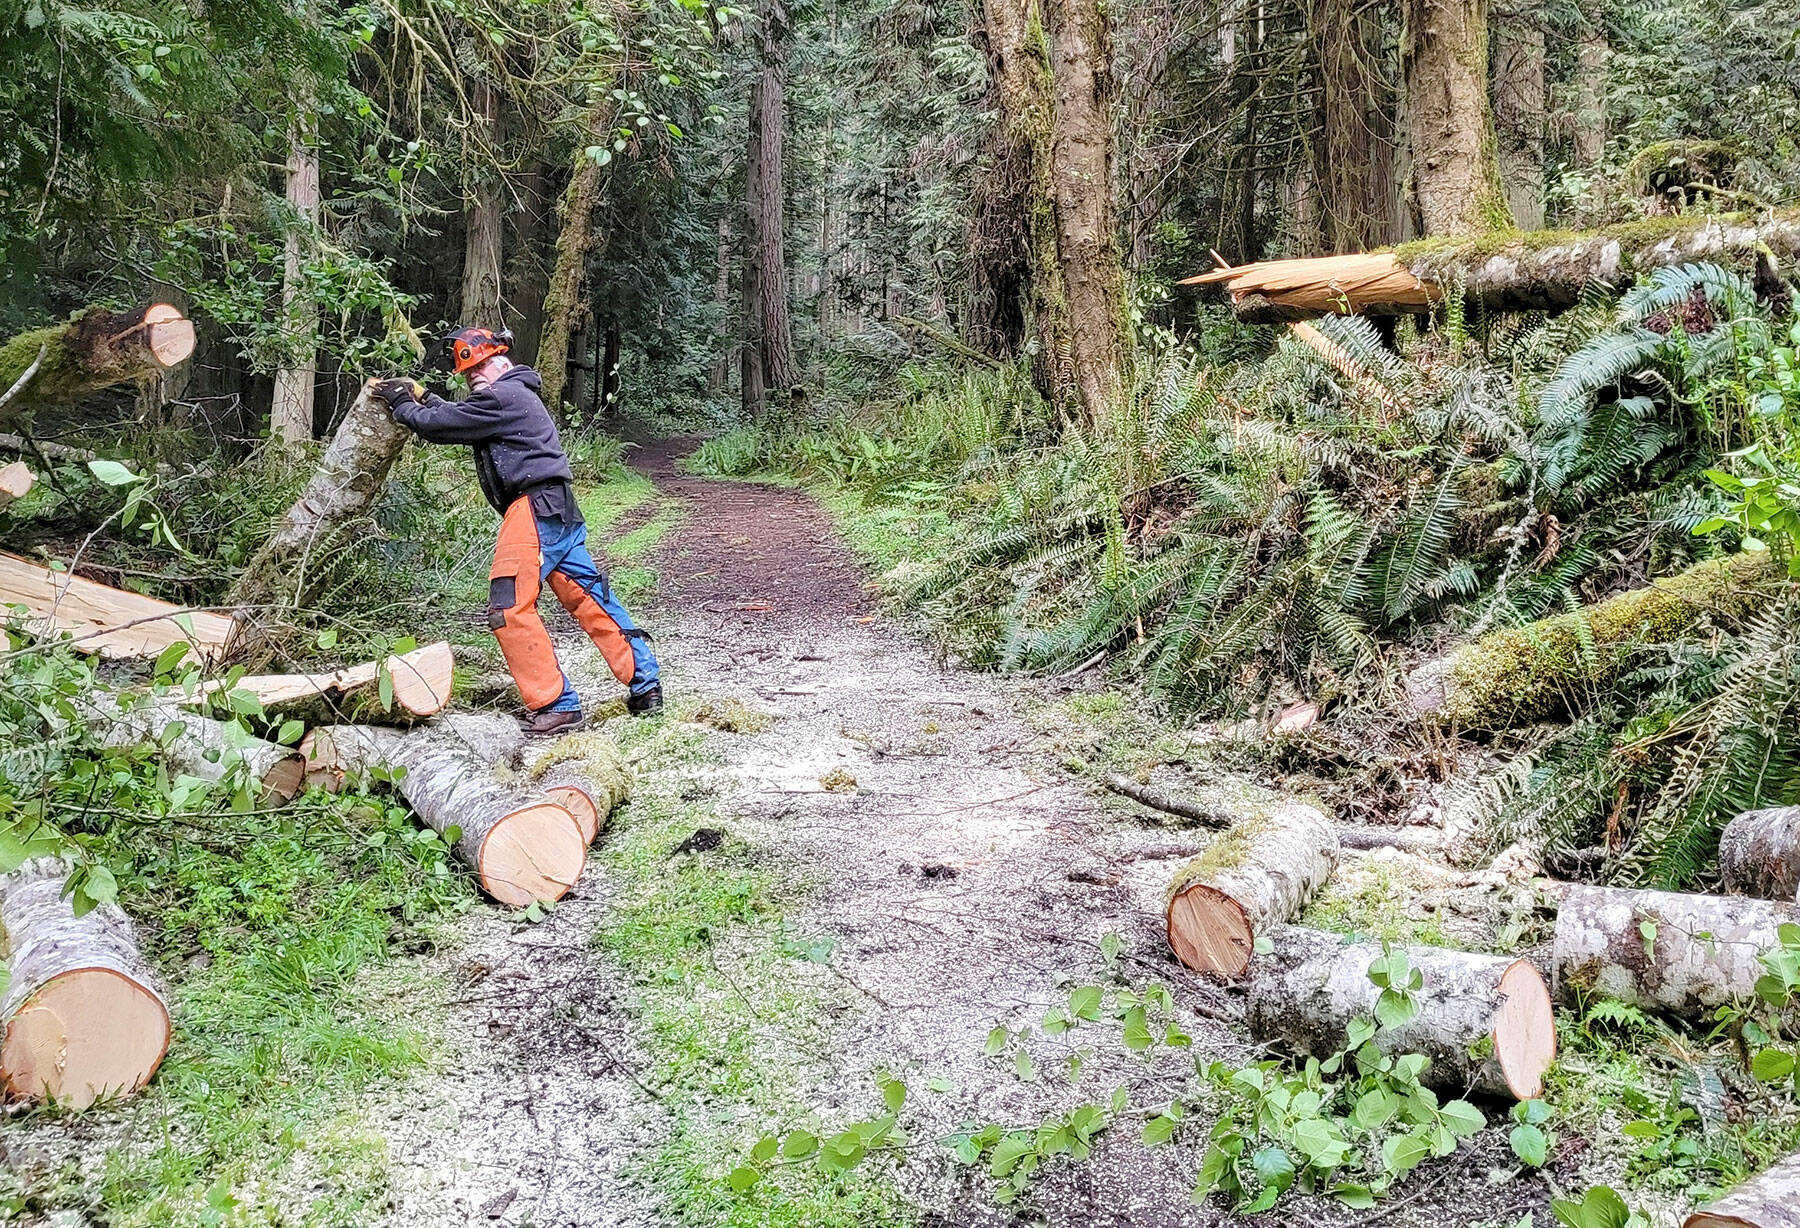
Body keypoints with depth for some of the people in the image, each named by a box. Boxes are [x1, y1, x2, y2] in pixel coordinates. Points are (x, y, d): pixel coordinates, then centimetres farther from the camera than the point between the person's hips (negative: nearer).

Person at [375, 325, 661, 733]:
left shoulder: (501, 397, -10)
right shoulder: (516, 394, 21)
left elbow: (439, 425, -5)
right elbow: (460, 416, 32)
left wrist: (402, 406, 11)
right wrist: (422, 397, 21)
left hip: (534, 508, -10)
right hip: (560, 512, 10)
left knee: (510, 607, -9)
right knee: (590, 599, 10)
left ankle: (557, 706, -10)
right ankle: (646, 685, 11)